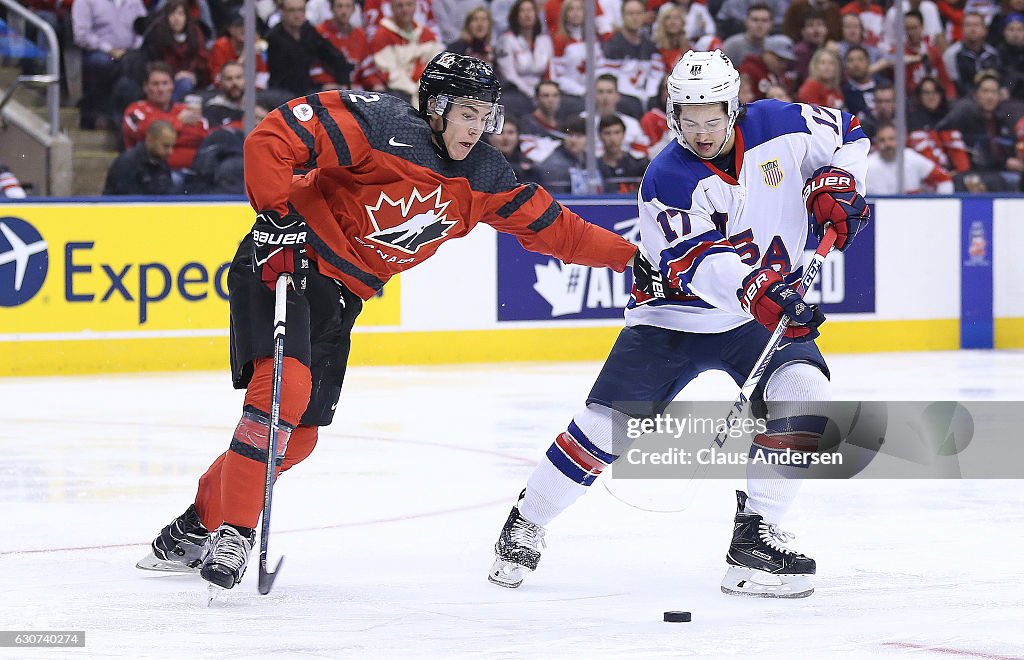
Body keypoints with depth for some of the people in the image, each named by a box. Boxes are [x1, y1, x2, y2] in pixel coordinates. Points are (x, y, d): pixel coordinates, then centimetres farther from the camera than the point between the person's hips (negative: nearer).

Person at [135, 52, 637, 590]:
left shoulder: (484, 178, 3)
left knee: (298, 435, 5)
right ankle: (232, 533, -20)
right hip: (286, 261, -7)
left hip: (340, 292, 7)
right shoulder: (382, 125, -18)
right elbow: (271, 139, -21)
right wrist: (277, 211, -25)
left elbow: (549, 227, 10)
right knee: (284, 385, -26)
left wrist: (627, 254, 5)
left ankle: (199, 526, 20)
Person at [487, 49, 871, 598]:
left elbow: (846, 135, 10)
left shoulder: (776, 126, -10)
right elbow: (697, 264, -30)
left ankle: (755, 534, -17)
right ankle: (526, 523, 11)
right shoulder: (667, 178, -19)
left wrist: (835, 185, -9)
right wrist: (754, 289, -47)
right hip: (672, 315, -2)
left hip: (764, 312, 2)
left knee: (802, 390, -25)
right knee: (608, 422, -11)